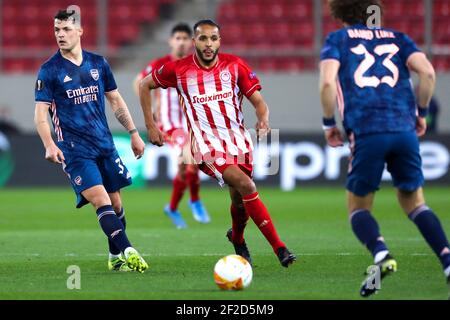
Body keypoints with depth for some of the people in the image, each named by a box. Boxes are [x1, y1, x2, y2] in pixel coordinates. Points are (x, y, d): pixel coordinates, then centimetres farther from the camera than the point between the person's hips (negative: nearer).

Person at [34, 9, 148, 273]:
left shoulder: (98, 63, 9)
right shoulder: (50, 70, -3)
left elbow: (116, 101, 18)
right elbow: (41, 112, -6)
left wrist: (134, 133, 14)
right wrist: (49, 145, -21)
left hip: (105, 145, 5)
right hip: (75, 150, -5)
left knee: (116, 203, 7)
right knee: (101, 200, -19)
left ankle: (116, 257, 23)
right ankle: (128, 252, -23)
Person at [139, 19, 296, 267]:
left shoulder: (234, 65, 1)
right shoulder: (179, 69, -2)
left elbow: (258, 101, 2)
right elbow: (145, 86, 12)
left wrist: (263, 119, -20)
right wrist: (150, 126, 8)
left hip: (237, 139, 3)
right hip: (206, 143, -3)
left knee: (239, 199, 9)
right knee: (246, 186, -24)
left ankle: (237, 237, 46)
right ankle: (279, 247, -22)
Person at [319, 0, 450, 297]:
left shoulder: (337, 39, 13)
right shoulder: (397, 37, 20)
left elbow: (327, 81, -5)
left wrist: (329, 124, 7)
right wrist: (421, 113, 16)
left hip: (366, 133, -3)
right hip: (404, 129, 3)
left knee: (358, 208, 13)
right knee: (414, 202, 18)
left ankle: (381, 254, -18)